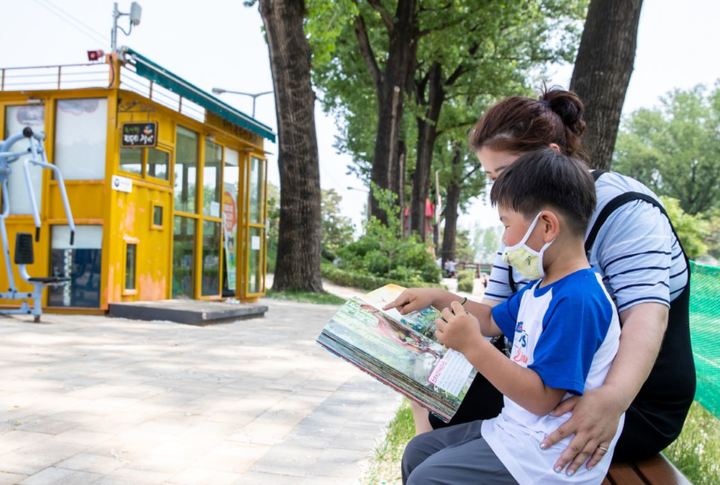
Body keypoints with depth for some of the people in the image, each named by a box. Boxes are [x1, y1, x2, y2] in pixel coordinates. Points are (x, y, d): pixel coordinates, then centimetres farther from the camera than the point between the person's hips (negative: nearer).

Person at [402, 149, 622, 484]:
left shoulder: (577, 300, -26)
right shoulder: (540, 287, 8)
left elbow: (541, 399, -28)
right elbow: (493, 322, 25)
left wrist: (472, 346, -29)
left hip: (550, 455, -10)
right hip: (518, 428, 10)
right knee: (418, 451, 13)